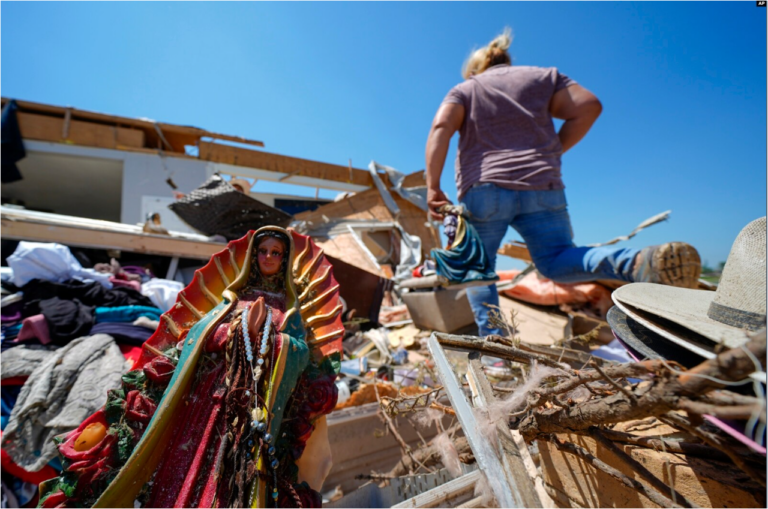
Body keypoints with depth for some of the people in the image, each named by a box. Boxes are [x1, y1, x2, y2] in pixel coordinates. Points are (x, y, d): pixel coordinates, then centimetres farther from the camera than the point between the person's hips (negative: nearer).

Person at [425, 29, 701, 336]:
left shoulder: (464, 89, 18)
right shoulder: (542, 77, 24)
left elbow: (441, 127, -2)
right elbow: (588, 107, 10)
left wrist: (433, 186, -8)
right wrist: (552, 153, 14)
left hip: (483, 190, -2)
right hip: (542, 187, 3)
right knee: (557, 260, 6)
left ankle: (492, 339, -3)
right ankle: (641, 261, -20)